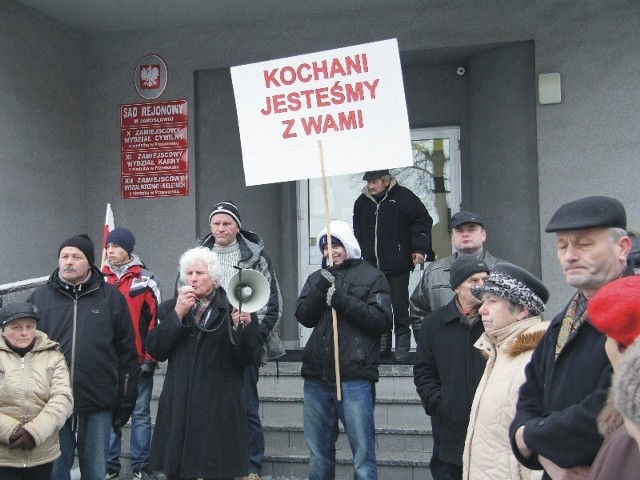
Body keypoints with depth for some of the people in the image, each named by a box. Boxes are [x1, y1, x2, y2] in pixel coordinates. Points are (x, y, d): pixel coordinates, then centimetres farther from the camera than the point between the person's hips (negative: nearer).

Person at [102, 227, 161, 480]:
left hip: (138, 360, -3)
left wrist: (149, 358, -7)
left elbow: (154, 320, -3)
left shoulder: (145, 279, -2)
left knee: (140, 413, 5)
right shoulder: (100, 279, 8)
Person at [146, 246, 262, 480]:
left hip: (220, 409, -3)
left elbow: (251, 358, -5)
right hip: (179, 408, 3)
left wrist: (242, 327, -23)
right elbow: (155, 351, -1)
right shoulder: (171, 307, 10)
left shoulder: (235, 309, 0)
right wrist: (177, 315, -11)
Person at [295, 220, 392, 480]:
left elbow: (382, 320, -8)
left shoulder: (371, 276, 3)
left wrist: (341, 299, -14)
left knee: (363, 453, -3)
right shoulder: (317, 278, 16)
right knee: (318, 453, 14)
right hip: (317, 376, 4)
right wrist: (320, 290, -10)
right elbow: (303, 317, 5)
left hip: (355, 378, -4)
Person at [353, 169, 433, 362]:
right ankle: (383, 345, 19)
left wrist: (419, 249, -7)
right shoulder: (362, 202, 10)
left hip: (398, 266, -5)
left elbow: (423, 220, 0)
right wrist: (359, 255, 17)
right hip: (372, 266, 5)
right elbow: (358, 232, 22)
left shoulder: (403, 196, -4)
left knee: (399, 304, -2)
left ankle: (402, 345, 8)